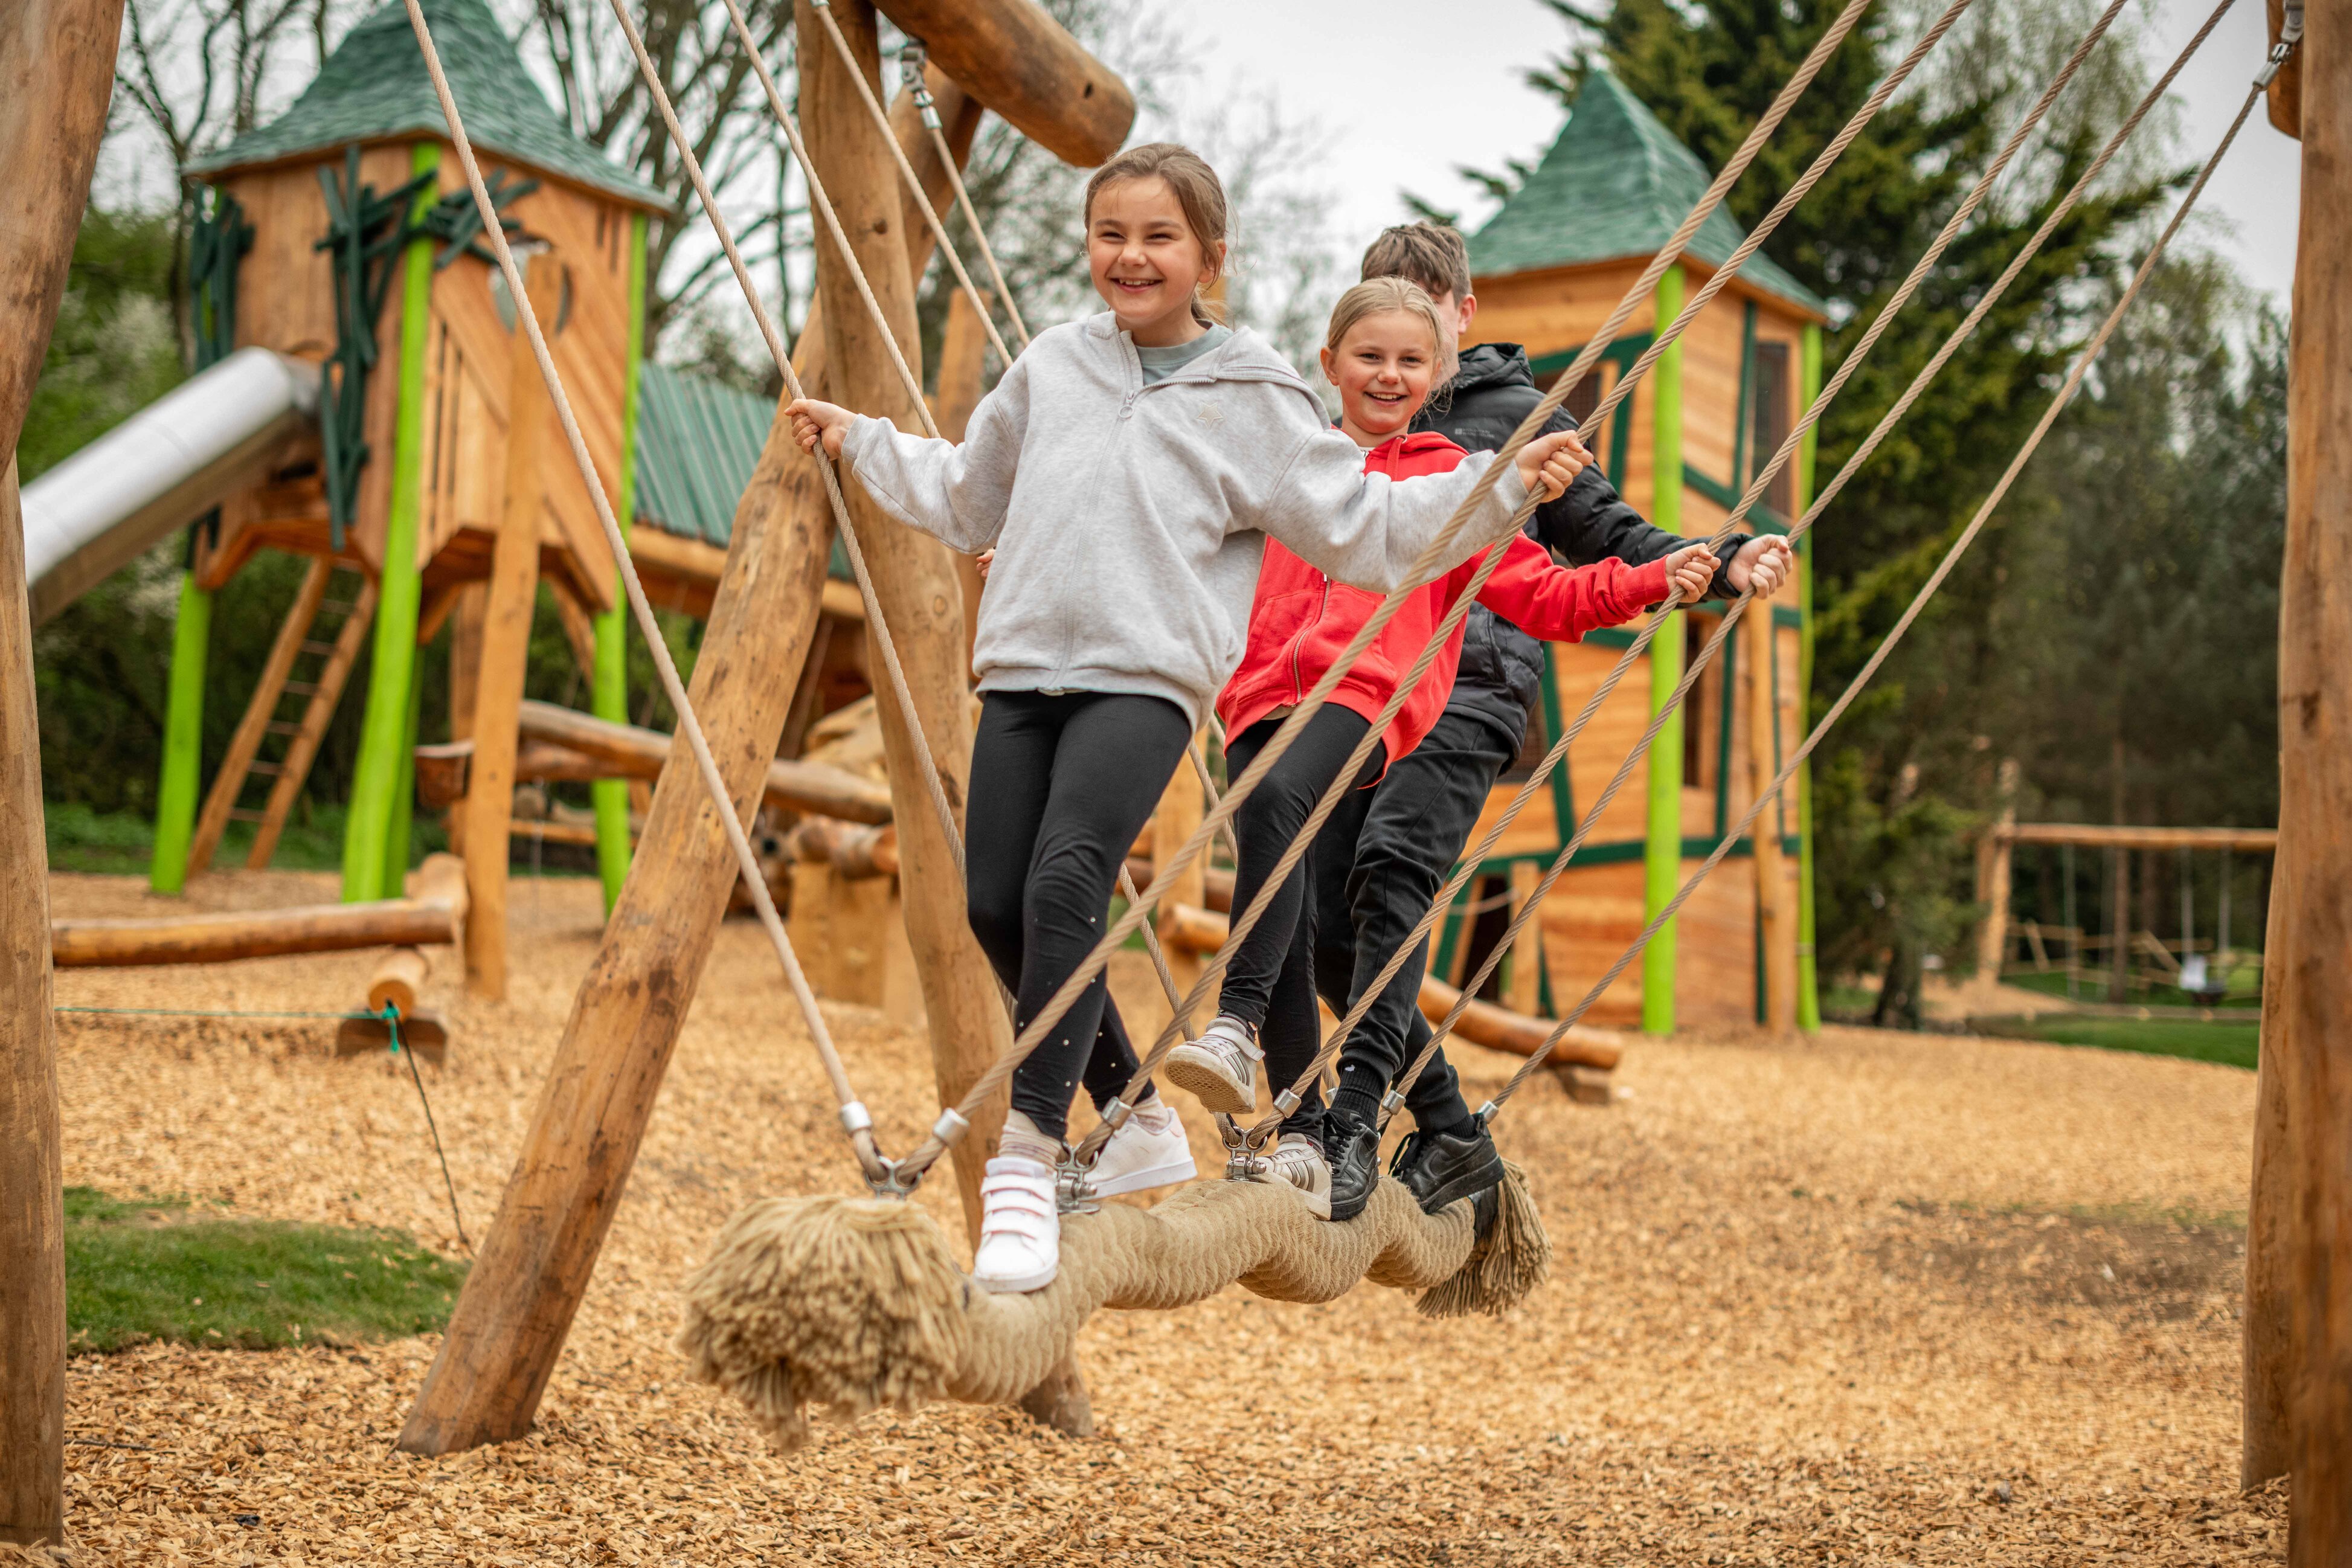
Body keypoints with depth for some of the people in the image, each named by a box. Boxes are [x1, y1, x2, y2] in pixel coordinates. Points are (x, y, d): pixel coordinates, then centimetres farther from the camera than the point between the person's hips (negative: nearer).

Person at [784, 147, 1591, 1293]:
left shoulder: (1253, 400, 5)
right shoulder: (1052, 368, 17)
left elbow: (1364, 528, 5)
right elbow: (966, 498, 32)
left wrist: (1503, 486, -4)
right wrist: (859, 443, 33)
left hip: (1146, 681, -5)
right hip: (1023, 669, 5)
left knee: (1067, 878, -26)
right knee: (997, 908, 0)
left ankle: (1028, 1157, -19)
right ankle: (1138, 1122, 20)